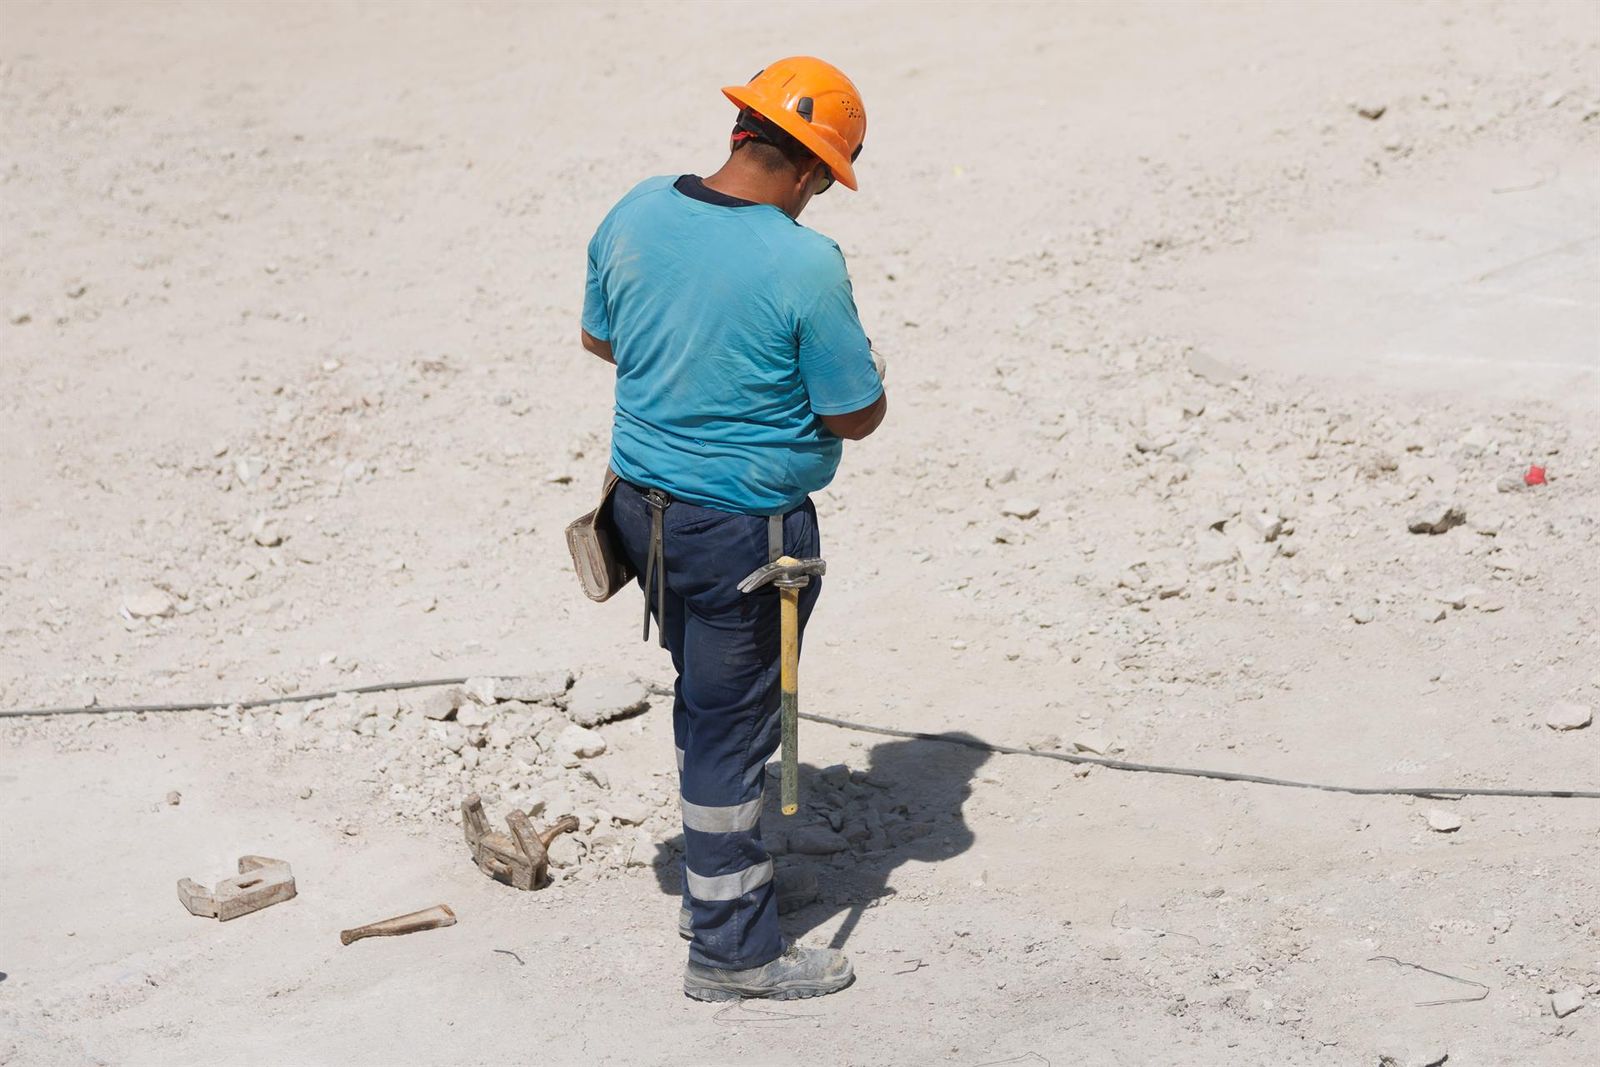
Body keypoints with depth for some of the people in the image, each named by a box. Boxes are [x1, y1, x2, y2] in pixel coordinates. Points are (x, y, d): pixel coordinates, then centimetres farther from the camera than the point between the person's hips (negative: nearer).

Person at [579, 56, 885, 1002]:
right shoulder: (805, 266, -23)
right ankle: (733, 950, 18)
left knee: (706, 701, 25)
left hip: (644, 503, 7)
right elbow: (858, 416, -14)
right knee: (733, 723, 5)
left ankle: (717, 889, 41)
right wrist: (859, 364, 6)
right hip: (745, 526, -7)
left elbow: (598, 337, 12)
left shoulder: (637, 213, -4)